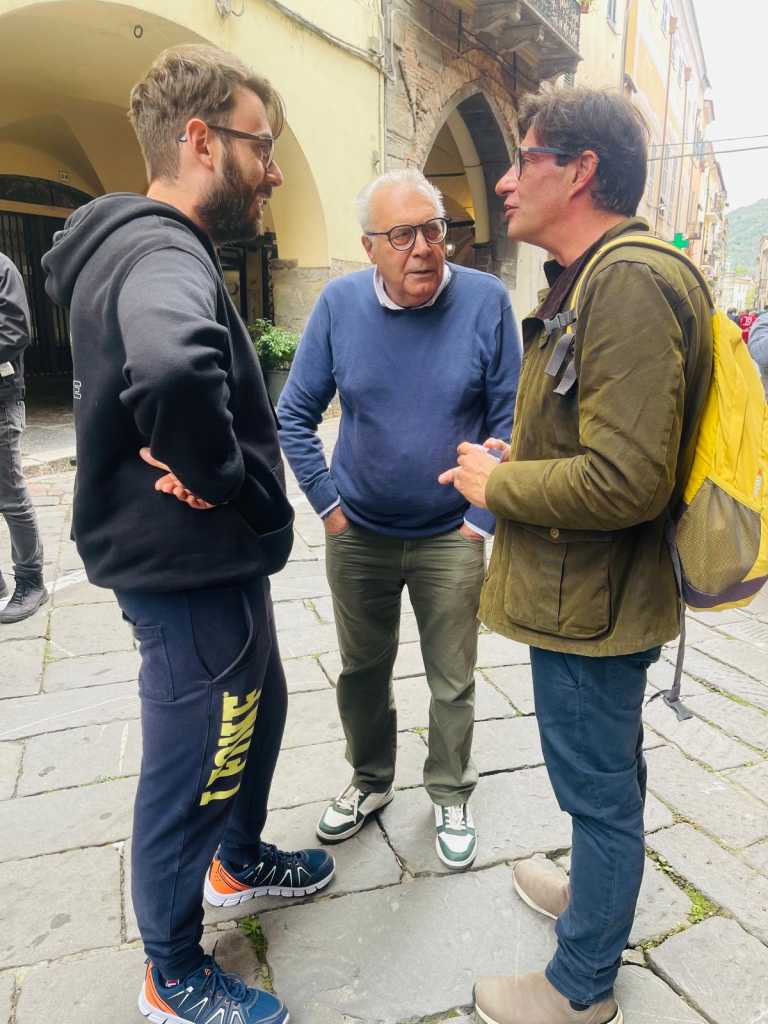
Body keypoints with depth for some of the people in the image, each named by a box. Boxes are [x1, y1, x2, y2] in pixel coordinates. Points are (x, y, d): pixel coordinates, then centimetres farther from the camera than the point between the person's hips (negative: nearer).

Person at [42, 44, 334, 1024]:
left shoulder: (138, 245, 11)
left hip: (212, 563, 10)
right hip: (193, 575, -10)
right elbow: (175, 373, -46)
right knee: (190, 772, 9)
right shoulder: (163, 254, -23)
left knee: (256, 710, 27)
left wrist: (204, 471, 6)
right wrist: (224, 485, -27)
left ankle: (239, 861, 53)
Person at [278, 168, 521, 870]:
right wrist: (327, 504, -4)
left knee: (453, 681, 12)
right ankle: (371, 780, 43)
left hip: (451, 537, -1)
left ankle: (451, 796, 37)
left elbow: (509, 420, -6)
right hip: (358, 536, 2)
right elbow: (295, 416, 0)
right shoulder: (339, 304, -6)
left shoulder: (485, 300, -10)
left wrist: (483, 517, -8)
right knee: (362, 671, 18)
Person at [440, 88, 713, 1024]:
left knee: (599, 790, 9)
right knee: (612, 773, 27)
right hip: (586, 595, 10)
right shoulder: (596, 279, 12)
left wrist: (495, 484, -16)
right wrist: (520, 459, 7)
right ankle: (600, 894, 51)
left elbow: (627, 481, -30)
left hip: (586, 604, -10)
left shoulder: (629, 284, -22)